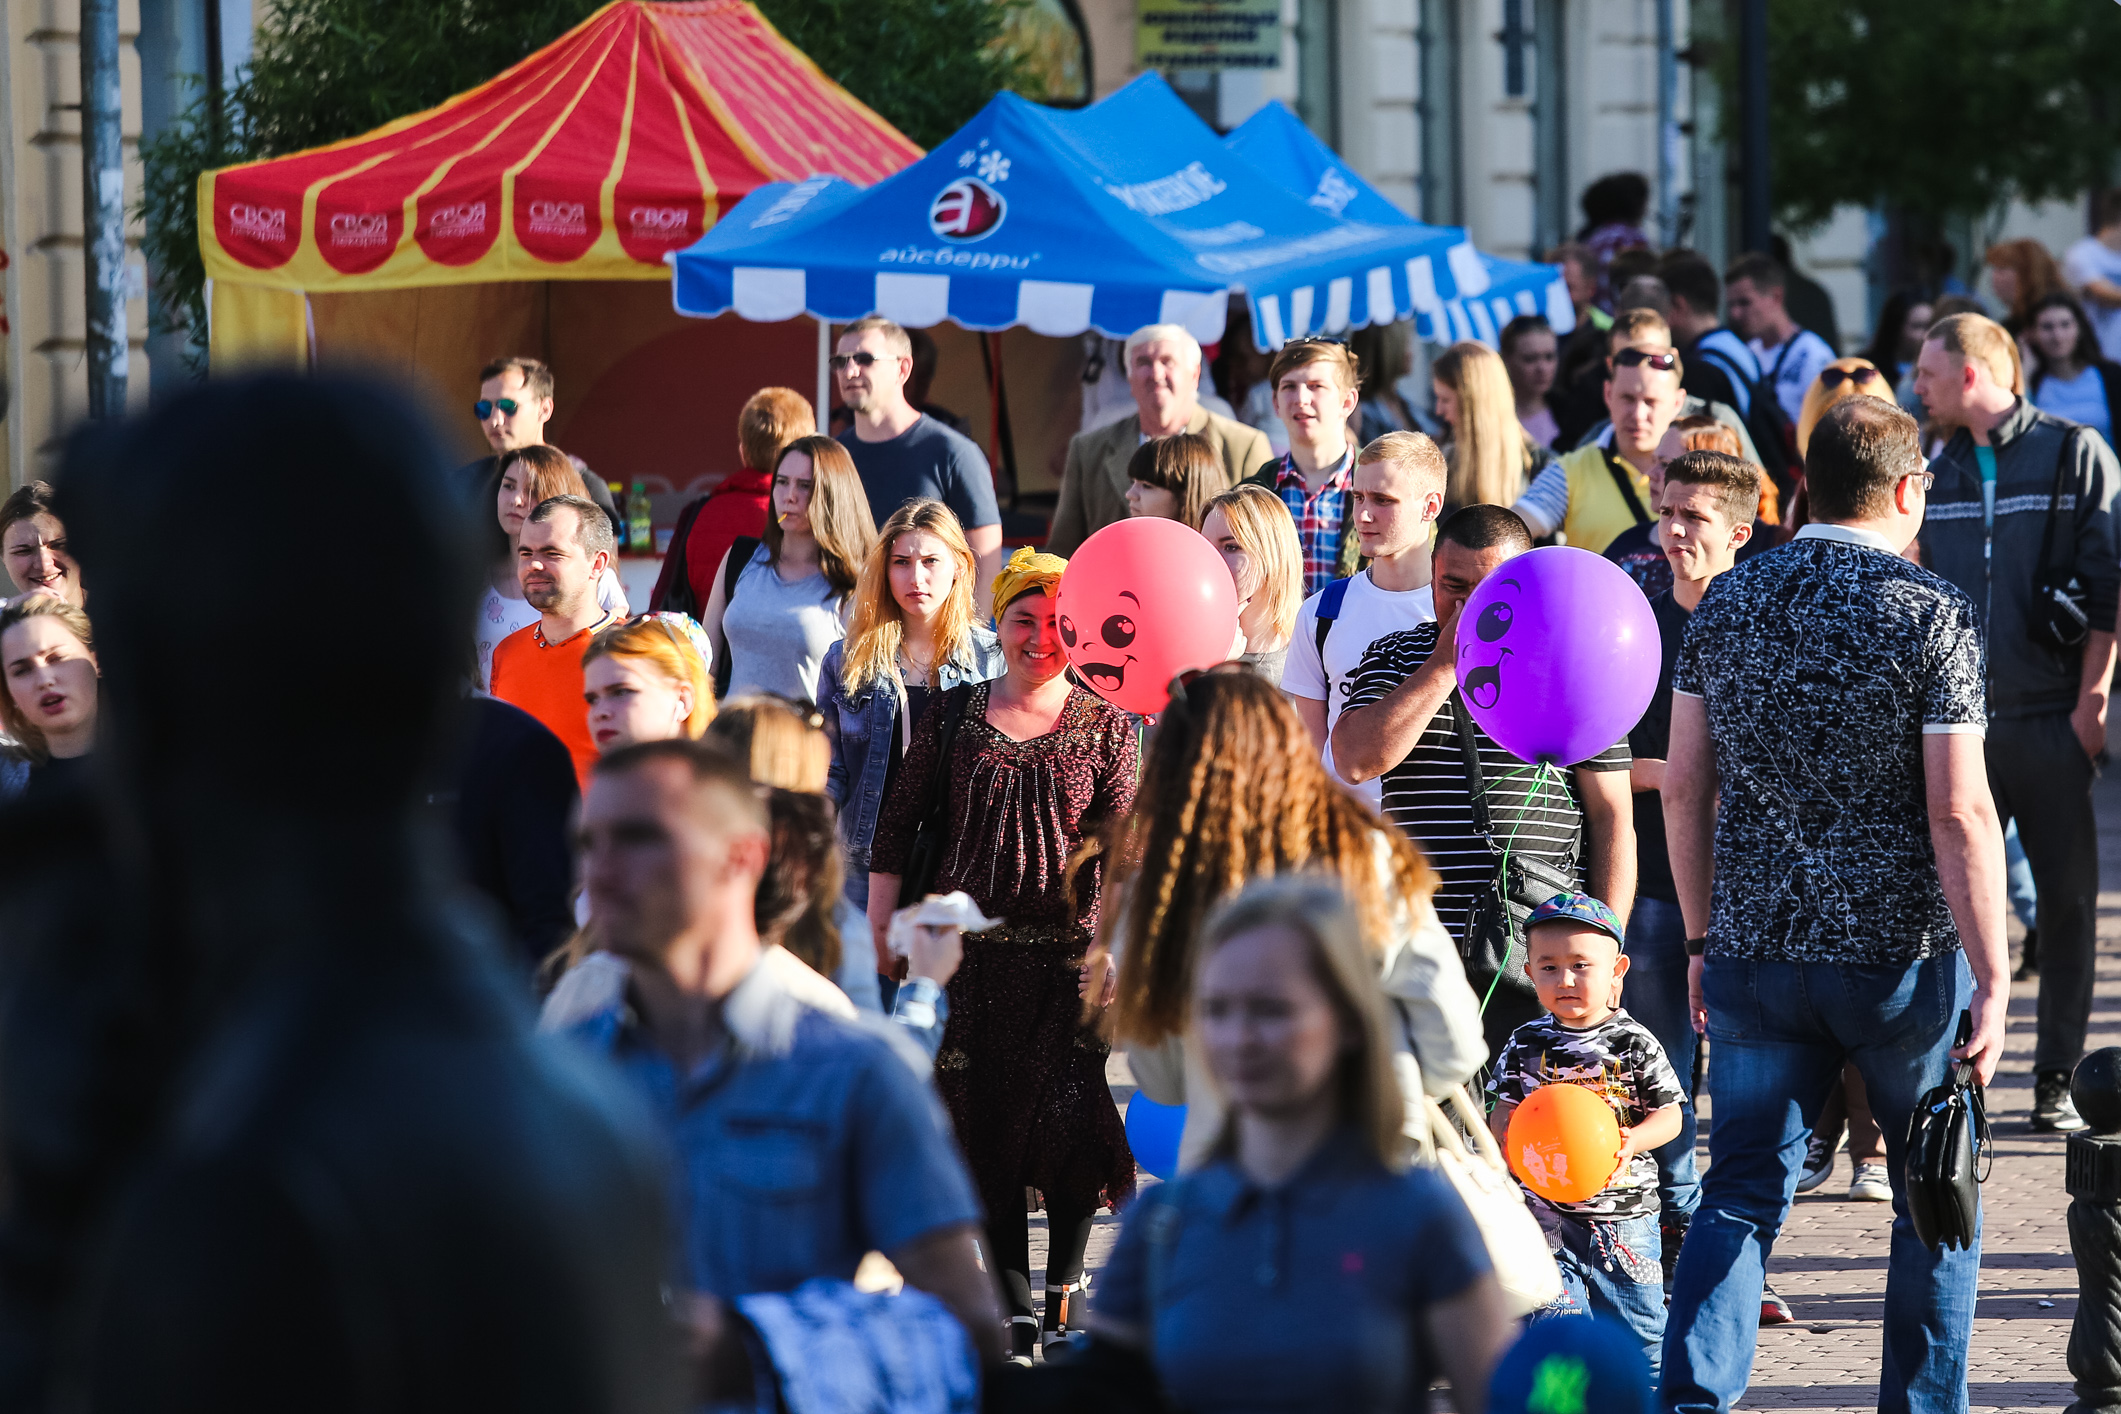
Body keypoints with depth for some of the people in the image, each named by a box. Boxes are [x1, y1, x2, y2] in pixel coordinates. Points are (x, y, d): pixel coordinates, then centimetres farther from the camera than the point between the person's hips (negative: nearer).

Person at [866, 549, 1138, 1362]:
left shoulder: (1106, 729, 4)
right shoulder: (953, 716, 7)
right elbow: (895, 828, 12)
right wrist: (882, 931, 7)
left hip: (1068, 952, -1)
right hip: (970, 951, 2)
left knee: (1069, 1122, -8)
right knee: (984, 1127, 1)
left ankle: (1065, 1289, 11)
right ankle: (1012, 1302, 11)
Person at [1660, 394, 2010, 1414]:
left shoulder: (1726, 604, 4)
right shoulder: (1931, 614, -10)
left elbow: (1683, 786, 7)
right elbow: (1959, 813, -13)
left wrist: (1704, 937, 16)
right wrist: (1992, 979, -10)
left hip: (1755, 950, 4)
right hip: (1901, 949, -4)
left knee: (1743, 1194, 7)